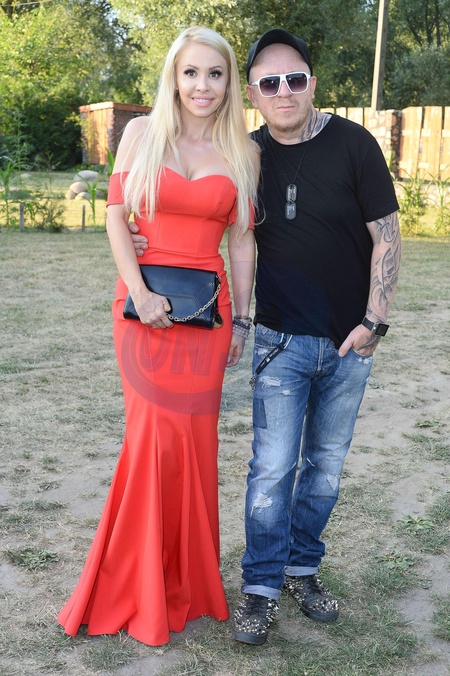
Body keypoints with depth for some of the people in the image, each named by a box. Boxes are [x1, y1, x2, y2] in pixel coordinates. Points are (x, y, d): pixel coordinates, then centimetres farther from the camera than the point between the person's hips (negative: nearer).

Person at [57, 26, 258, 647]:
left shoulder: (244, 152, 7)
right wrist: (139, 294, -11)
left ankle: (181, 581, 27)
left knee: (193, 440, 6)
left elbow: (241, 241, 7)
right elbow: (116, 216, 0)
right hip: (144, 305, -1)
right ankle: (143, 588, 20)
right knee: (158, 437, -2)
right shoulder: (143, 132, 4)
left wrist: (241, 318, 6)